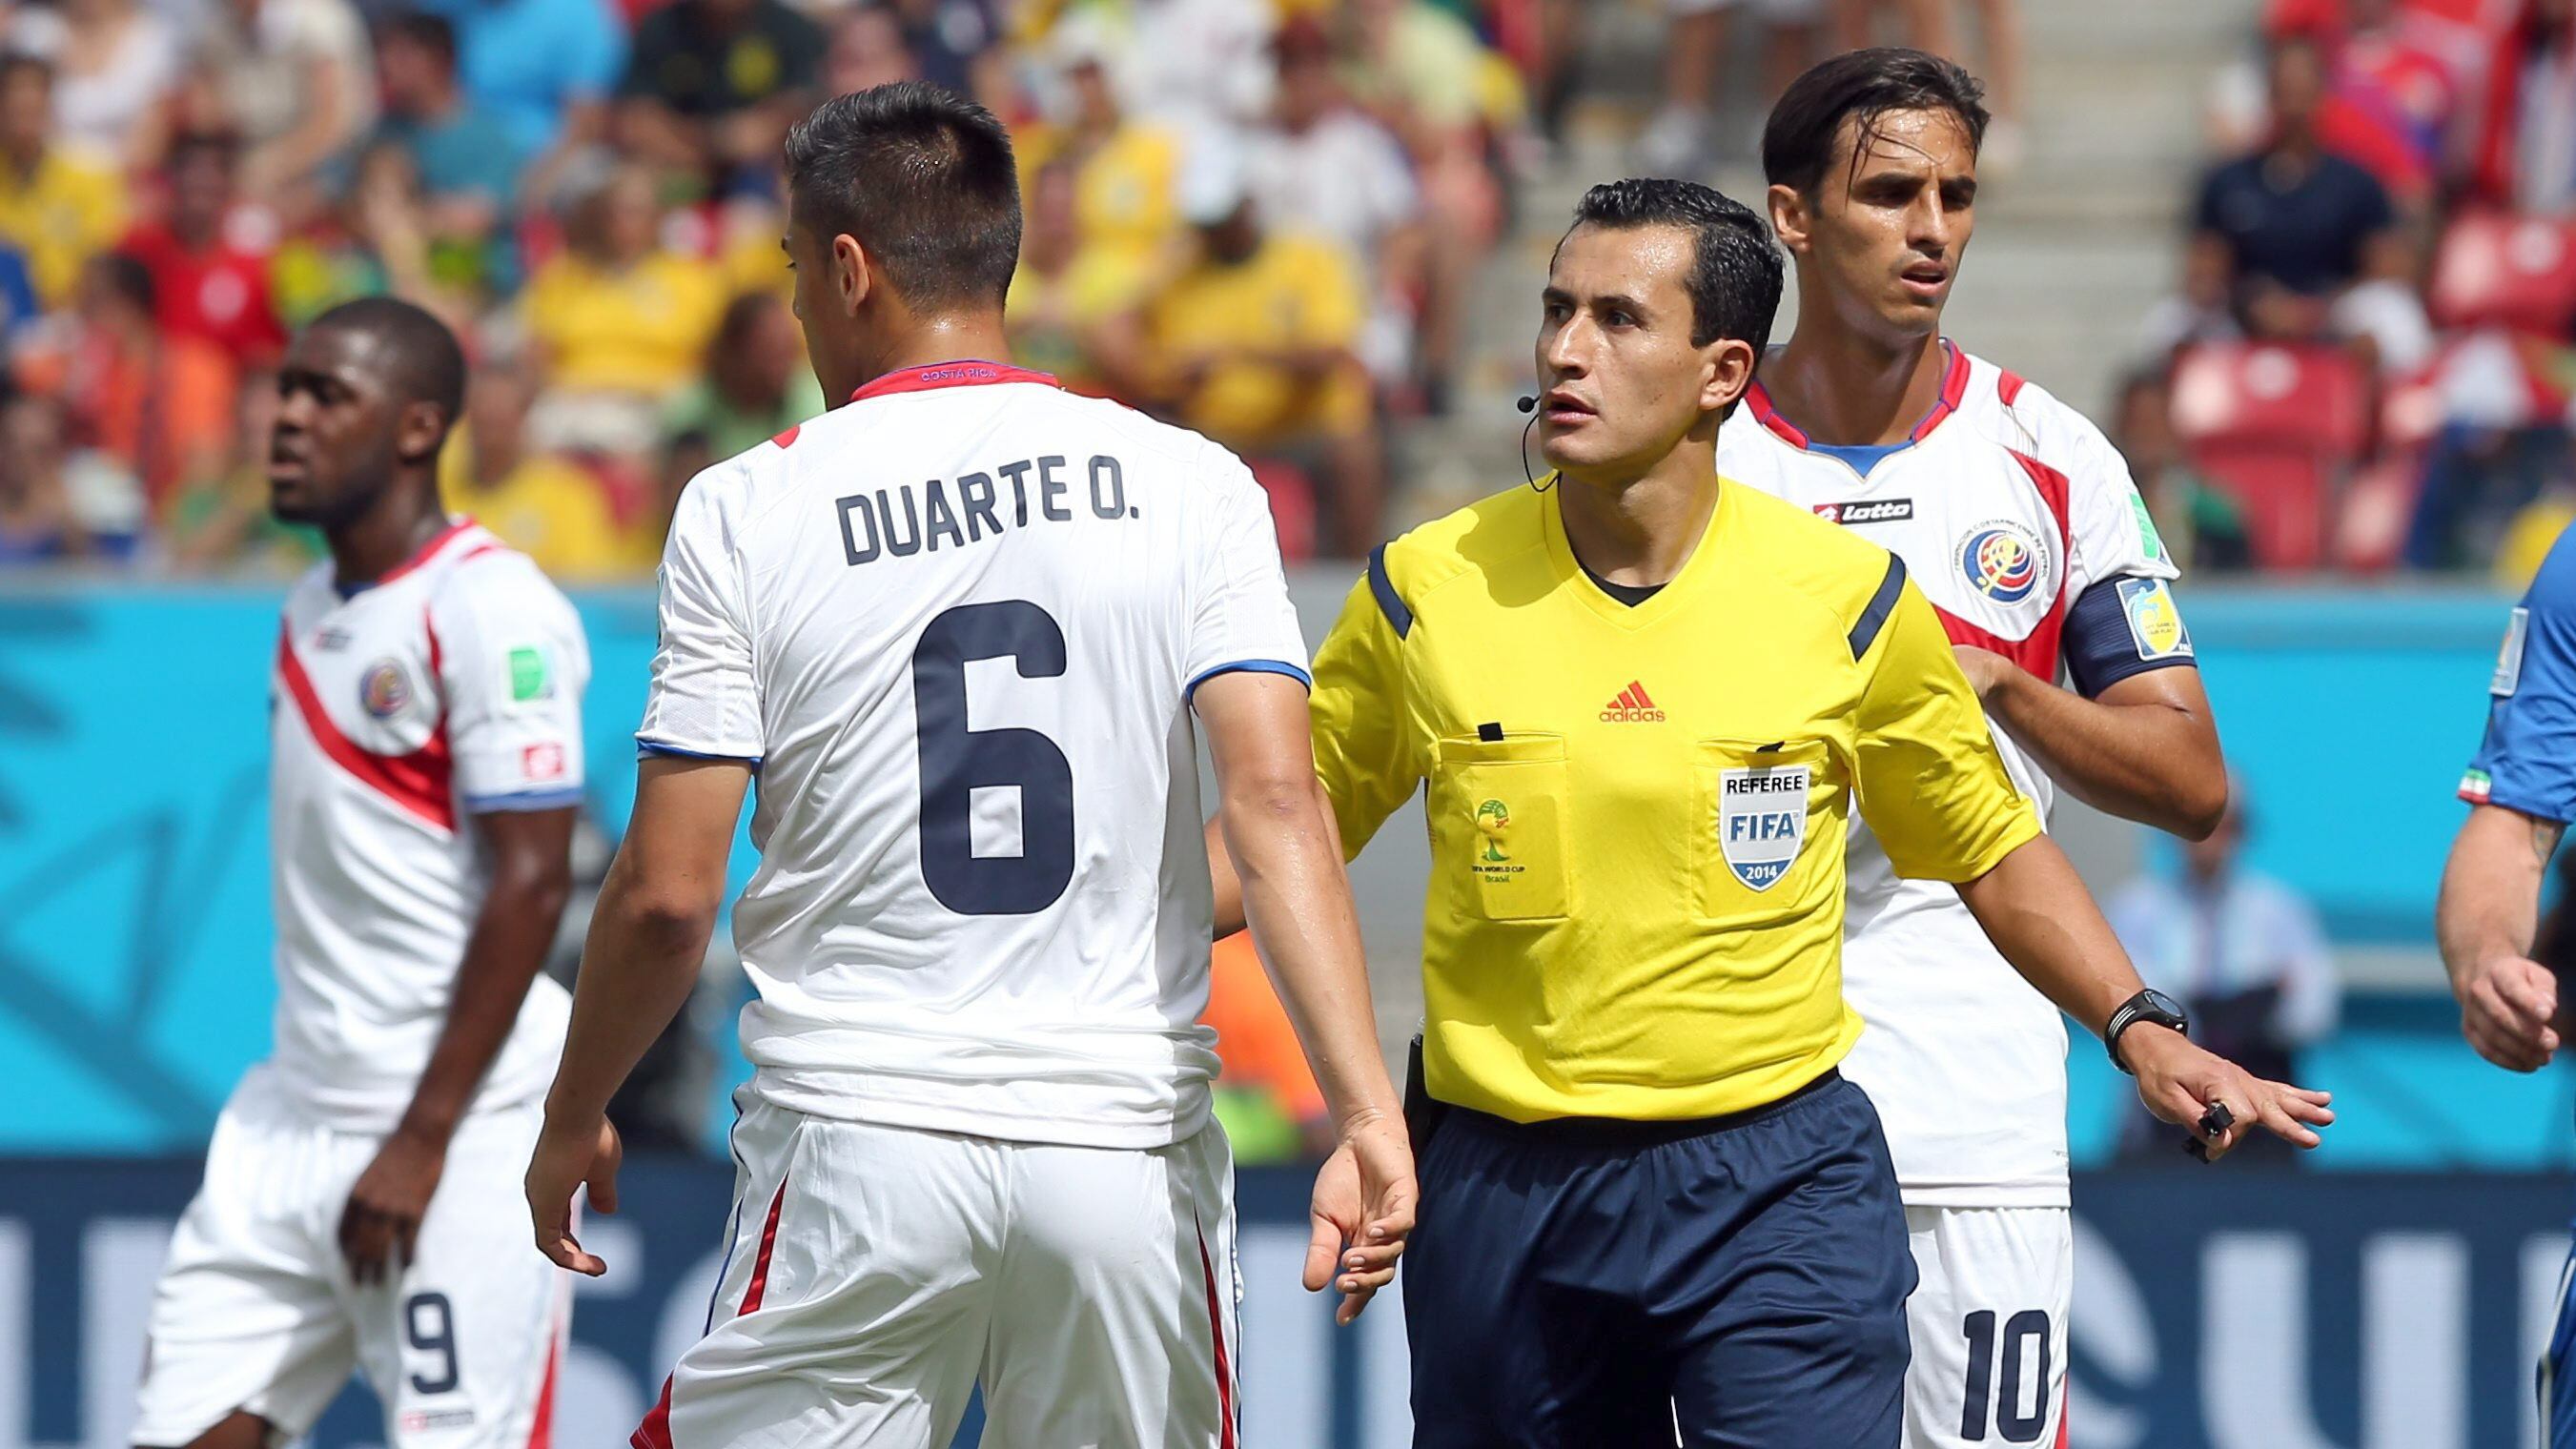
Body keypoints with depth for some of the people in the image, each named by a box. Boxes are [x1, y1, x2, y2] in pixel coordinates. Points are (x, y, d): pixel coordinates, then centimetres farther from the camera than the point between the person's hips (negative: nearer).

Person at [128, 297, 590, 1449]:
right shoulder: (314, 609, 15)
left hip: (462, 1123, -9)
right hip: (295, 1120, 9)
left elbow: (532, 880, -17)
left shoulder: (489, 608, -12)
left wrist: (422, 1140, -19)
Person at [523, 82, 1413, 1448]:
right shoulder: (1189, 488, 2)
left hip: (859, 1142, -2)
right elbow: (1276, 807, -10)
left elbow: (666, 891, -1)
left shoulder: (744, 513, -1)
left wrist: (570, 1121, 14)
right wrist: (1367, 1114, -15)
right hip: (1128, 1143, 2)